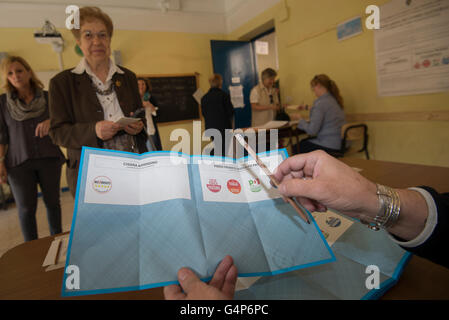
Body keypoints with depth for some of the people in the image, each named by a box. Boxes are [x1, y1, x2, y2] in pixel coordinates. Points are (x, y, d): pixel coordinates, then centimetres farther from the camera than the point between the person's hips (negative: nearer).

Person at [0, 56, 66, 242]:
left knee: (52, 202, 7)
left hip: (49, 159, 1)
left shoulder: (46, 97, 5)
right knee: (26, 208, 3)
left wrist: (51, 121, -21)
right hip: (19, 163, 0)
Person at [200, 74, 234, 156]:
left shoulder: (204, 97, 1)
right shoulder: (224, 95, -11)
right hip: (223, 126, -5)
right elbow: (230, 111, -9)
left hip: (210, 126, 5)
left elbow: (204, 113, 6)